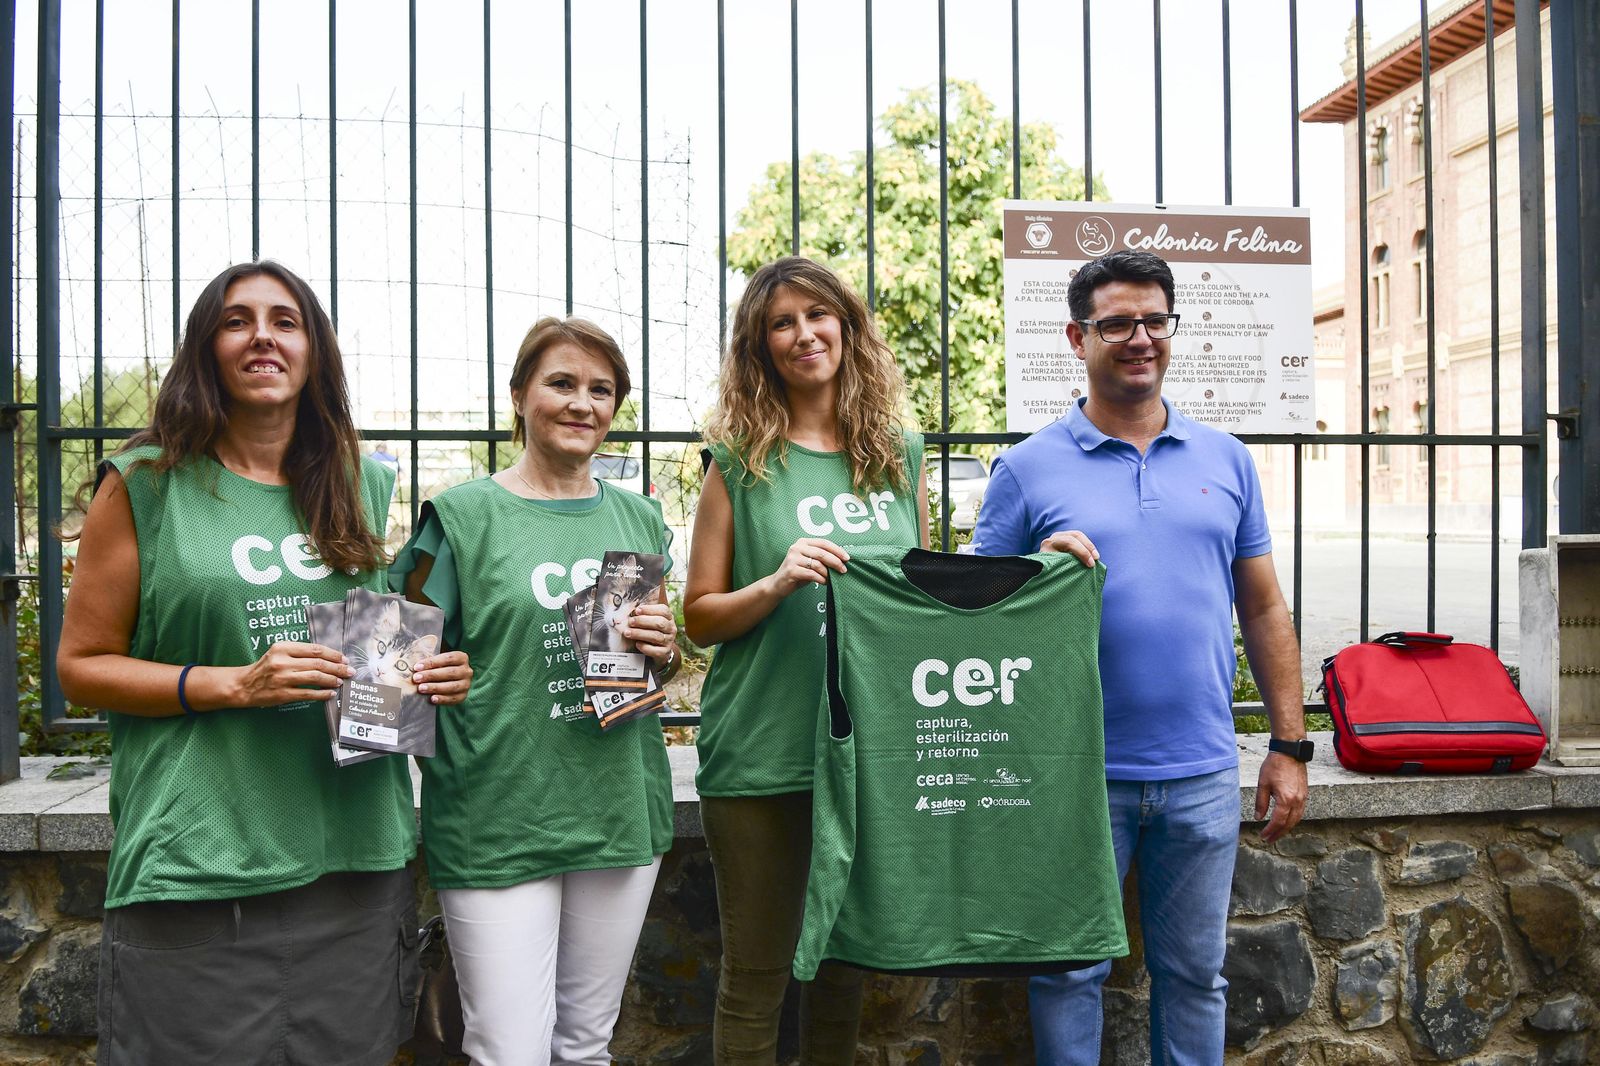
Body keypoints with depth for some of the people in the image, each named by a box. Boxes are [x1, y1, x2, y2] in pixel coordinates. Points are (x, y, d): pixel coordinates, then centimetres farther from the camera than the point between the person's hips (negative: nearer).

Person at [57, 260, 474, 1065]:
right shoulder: (147, 485, 0)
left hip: (354, 861, 4)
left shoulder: (360, 488, 12)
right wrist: (234, 684, -14)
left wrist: (430, 675, 1)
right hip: (199, 869, -3)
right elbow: (81, 666, 0)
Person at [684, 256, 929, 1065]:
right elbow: (700, 616, -1)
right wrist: (777, 583, -18)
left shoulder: (899, 452, 7)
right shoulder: (741, 462, -2)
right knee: (755, 975, 7)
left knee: (845, 966, 17)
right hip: (761, 756, -3)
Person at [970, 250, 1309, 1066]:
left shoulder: (1225, 460, 8)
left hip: (1203, 774, 3)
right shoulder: (1028, 468, -1)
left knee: (1194, 973, 14)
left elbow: (1263, 609, 11)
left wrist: (1290, 745, 7)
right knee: (1068, 972, 8)